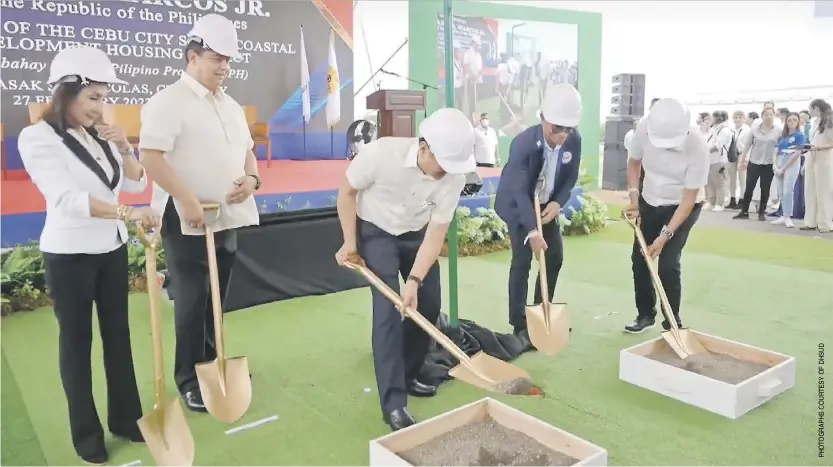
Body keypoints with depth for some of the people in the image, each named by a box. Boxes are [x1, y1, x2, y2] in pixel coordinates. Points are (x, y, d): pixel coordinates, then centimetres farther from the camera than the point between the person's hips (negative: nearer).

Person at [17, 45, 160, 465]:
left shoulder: (101, 135, 4)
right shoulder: (37, 137, -12)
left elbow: (136, 184, 7)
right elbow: (67, 199, -26)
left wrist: (124, 148, -9)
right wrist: (128, 213, -37)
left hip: (112, 249, 5)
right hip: (69, 255, -5)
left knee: (118, 332, 11)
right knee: (76, 339, 5)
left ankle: (125, 417, 25)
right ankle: (86, 432, 19)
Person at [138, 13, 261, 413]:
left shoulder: (231, 105, 15)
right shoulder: (169, 101, -9)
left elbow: (247, 151, 21)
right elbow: (150, 157, -18)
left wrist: (251, 178, 0)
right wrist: (187, 199, -24)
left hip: (227, 218, 7)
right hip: (187, 221, -7)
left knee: (217, 298, 15)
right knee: (191, 302, 2)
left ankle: (213, 363, 31)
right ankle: (189, 380, 15)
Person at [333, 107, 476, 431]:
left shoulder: (454, 176, -24)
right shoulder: (381, 153, -33)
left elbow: (436, 234, -19)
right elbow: (347, 192, -15)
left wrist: (414, 281, -27)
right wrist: (349, 242, -17)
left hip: (418, 234, 4)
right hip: (376, 231, -4)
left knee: (429, 304, 5)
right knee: (389, 310, -14)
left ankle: (408, 375, 27)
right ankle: (393, 402, -8)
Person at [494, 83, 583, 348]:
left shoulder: (574, 140, -18)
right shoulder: (523, 144, -32)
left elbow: (571, 177, -3)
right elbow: (519, 190, -35)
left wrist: (558, 202, -21)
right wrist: (532, 231, -43)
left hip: (547, 204, 6)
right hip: (517, 205, -6)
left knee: (555, 257, 7)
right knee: (522, 261, -10)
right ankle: (519, 326, -1)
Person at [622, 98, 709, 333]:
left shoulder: (697, 147, -33)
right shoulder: (644, 127, -24)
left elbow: (688, 199, -25)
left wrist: (665, 235, -28)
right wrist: (633, 195, -13)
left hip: (682, 206, -4)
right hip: (649, 201, 4)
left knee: (668, 264, -12)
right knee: (639, 257, 6)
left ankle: (673, 323, 7)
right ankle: (645, 314, 24)